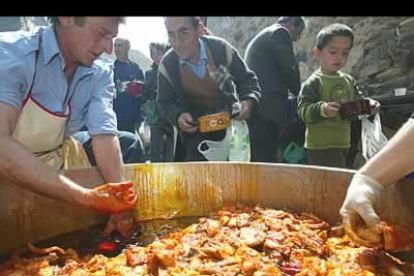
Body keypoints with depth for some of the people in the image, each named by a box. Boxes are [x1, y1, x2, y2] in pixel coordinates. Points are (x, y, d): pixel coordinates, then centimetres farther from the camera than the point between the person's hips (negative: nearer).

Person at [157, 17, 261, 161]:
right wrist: (177, 116, -26)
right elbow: (165, 102, -4)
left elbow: (246, 79, -7)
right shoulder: (167, 65, -17)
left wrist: (249, 100, -28)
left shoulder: (221, 48, -21)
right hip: (194, 127, 0)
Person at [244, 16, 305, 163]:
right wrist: (299, 93, 11)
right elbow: (289, 70, -7)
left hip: (255, 104, 10)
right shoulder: (280, 32, -1)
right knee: (267, 161, -9)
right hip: (266, 106, -10)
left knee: (260, 160, 11)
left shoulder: (262, 35, 29)